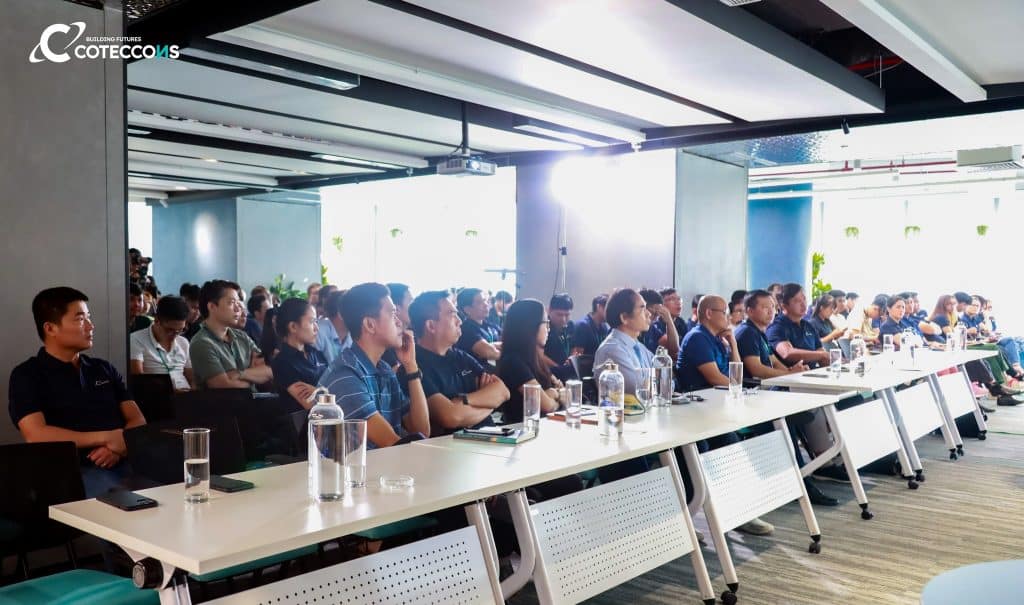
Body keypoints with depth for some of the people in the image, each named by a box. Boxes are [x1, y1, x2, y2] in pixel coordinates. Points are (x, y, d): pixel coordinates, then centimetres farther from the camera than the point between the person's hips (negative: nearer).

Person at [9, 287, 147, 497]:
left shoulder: (104, 369, 20)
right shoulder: (27, 375, 5)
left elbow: (138, 421, 13)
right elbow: (36, 436, -9)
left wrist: (119, 446, -9)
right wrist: (107, 437, -9)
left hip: (125, 463, 5)